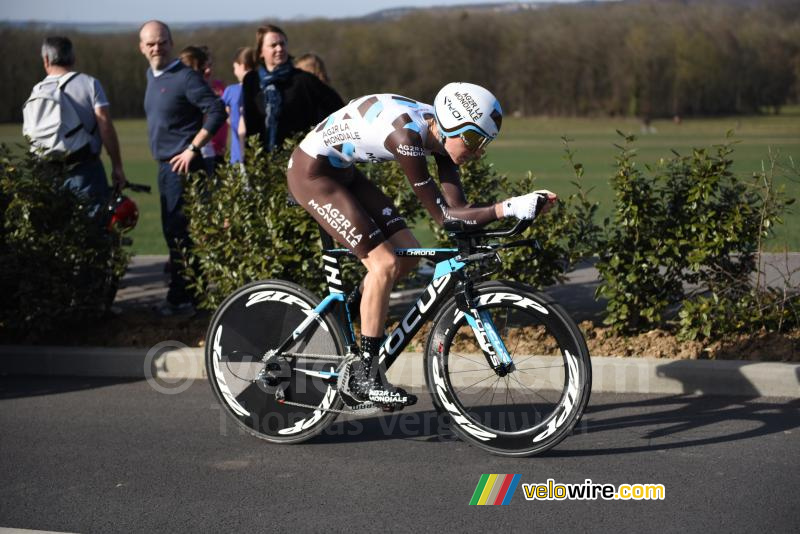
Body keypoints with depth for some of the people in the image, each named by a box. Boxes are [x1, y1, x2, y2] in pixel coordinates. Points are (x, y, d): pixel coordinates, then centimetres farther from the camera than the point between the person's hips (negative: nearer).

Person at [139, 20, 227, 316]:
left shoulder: (185, 76, -13)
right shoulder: (152, 76, 14)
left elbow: (217, 112, -19)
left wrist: (192, 149, -19)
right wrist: (161, 153, 17)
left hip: (183, 165, -9)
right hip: (165, 165, 9)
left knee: (180, 234, -9)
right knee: (172, 231, 14)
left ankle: (182, 297, -4)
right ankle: (182, 295, 23)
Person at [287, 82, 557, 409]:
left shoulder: (438, 133, -6)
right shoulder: (408, 136, -31)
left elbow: (457, 207, -7)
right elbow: (443, 215, -27)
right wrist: (507, 208, -34)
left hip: (341, 171, 9)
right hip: (311, 173, -9)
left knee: (407, 253, 4)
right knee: (384, 263, -14)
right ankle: (364, 377, -7)